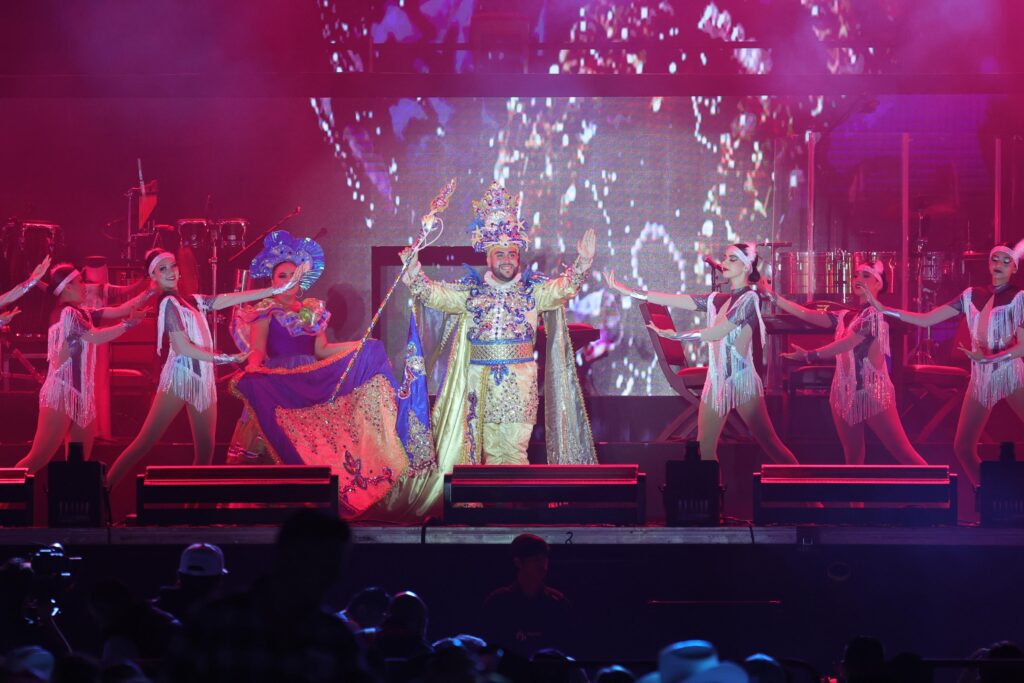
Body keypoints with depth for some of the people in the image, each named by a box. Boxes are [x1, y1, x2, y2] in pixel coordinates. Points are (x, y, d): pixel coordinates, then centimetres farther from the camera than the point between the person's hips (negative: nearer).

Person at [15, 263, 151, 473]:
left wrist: (149, 293, 12)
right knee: (39, 458, -14)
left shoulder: (81, 313, 15)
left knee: (81, 457, 7)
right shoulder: (66, 313, -11)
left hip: (79, 392, 10)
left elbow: (118, 311, 16)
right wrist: (127, 324, -11)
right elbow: (96, 337, -20)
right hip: (62, 393, -10)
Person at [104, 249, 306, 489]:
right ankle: (104, 488, -13)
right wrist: (224, 359, -11)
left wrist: (281, 288, 14)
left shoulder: (192, 301, 16)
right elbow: (183, 347, -14)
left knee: (206, 450, 3)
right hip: (180, 377, -8)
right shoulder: (169, 303, -6)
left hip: (202, 380, 8)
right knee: (144, 442, -12)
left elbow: (232, 299, 15)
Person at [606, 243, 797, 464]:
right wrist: (624, 290, 4)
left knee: (770, 445, -7)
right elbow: (669, 300, 8)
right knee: (705, 448, 4)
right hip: (716, 381, 7)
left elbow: (715, 333, -16)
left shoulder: (749, 298, -9)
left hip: (742, 380, -7)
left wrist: (673, 335, -11)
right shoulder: (717, 300, 11)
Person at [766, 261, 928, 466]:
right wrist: (772, 295, 3)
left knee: (904, 454, -8)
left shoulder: (875, 312, -9)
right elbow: (806, 314, 8)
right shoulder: (845, 317, 13)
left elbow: (848, 343, -17)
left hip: (872, 393, -7)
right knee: (853, 457, 10)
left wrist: (810, 355, -17)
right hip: (845, 394, 8)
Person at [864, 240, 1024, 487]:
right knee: (963, 447, 1)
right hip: (980, 378, 5)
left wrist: (989, 358, -25)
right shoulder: (972, 295, 9)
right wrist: (883, 309, 1)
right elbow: (926, 320, 7)